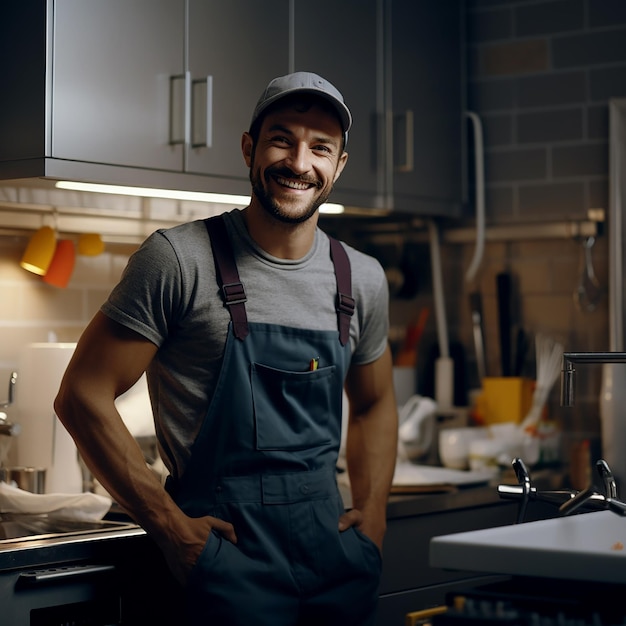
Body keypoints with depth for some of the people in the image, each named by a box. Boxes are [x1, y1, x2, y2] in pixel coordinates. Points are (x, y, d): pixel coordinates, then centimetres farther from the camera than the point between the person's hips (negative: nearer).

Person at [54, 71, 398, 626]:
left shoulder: (363, 279, 7)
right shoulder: (179, 259, -9)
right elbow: (83, 397, -9)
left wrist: (372, 514, 7)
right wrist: (173, 528, -11)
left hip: (333, 551, 5)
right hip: (225, 549, -5)